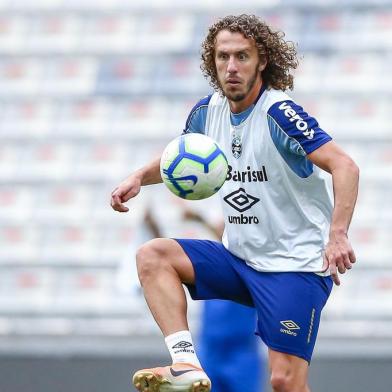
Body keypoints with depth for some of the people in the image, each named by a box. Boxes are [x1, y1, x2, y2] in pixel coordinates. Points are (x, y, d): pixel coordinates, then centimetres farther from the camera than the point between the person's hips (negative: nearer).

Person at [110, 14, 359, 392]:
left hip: (295, 265, -7)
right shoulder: (208, 110, 4)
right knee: (152, 255, -11)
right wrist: (139, 177, 4)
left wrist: (337, 234, -39)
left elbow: (345, 167, -25)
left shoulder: (279, 114, -17)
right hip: (238, 258, 7)